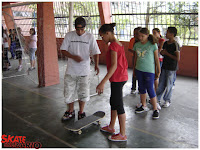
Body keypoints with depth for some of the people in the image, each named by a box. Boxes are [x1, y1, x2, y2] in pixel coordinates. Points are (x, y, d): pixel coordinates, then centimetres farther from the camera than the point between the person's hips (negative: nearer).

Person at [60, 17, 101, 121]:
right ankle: (70, 112, 31)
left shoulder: (90, 37, -2)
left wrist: (96, 64, -22)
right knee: (68, 92, 8)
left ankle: (81, 112, 27)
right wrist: (73, 57, -17)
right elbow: (63, 50, 1)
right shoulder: (69, 35, 1)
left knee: (83, 94, 4)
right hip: (71, 70, 1)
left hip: (84, 71, -1)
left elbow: (95, 52, -4)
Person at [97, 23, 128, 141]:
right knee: (113, 102, 20)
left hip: (117, 78, -10)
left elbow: (114, 65, -27)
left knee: (119, 105, -1)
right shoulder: (118, 44, 13)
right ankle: (111, 127, 35)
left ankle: (123, 134, 11)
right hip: (121, 77, 10)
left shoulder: (113, 45, -17)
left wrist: (103, 82, -31)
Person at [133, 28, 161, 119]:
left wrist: (158, 71, -1)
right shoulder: (137, 45, 4)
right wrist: (134, 69, 17)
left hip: (149, 71, -5)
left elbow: (156, 59, -3)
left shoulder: (153, 45, -8)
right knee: (142, 88, 14)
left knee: (150, 89, -2)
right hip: (139, 70, 5)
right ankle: (144, 106, 31)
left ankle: (155, 109, 13)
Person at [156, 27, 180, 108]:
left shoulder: (175, 45, -15)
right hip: (164, 66, 6)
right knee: (161, 84, 12)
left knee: (168, 85, 5)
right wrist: (162, 52, -3)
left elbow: (177, 58, -19)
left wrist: (167, 53, -16)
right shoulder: (165, 43, 6)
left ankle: (167, 101, 21)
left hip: (171, 68, -6)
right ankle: (157, 98, 24)